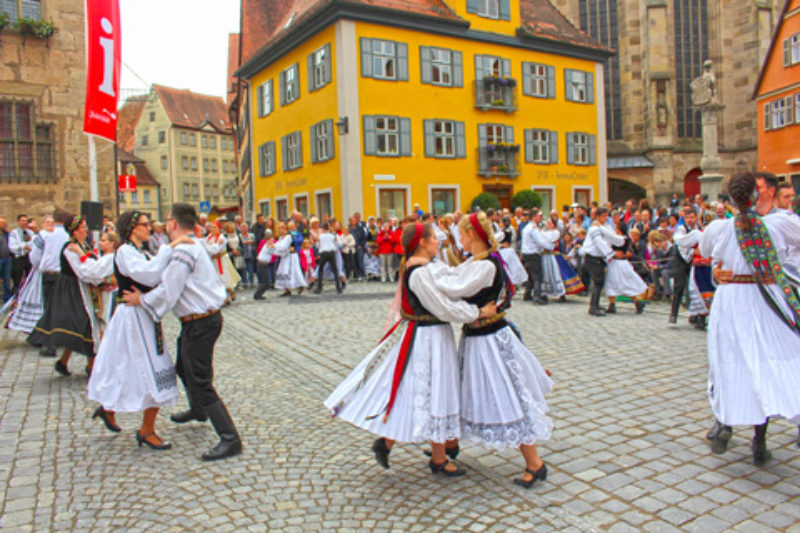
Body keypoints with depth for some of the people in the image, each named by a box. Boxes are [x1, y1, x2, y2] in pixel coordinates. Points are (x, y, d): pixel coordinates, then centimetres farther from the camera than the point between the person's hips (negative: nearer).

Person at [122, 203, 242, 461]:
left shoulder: (182, 252, -20)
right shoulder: (195, 246, 13)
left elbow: (167, 292, -20)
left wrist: (141, 300, -4)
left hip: (200, 323, -11)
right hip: (207, 316, 11)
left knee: (200, 382, -8)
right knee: (184, 368, 30)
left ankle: (230, 439, -5)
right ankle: (197, 410, 54)